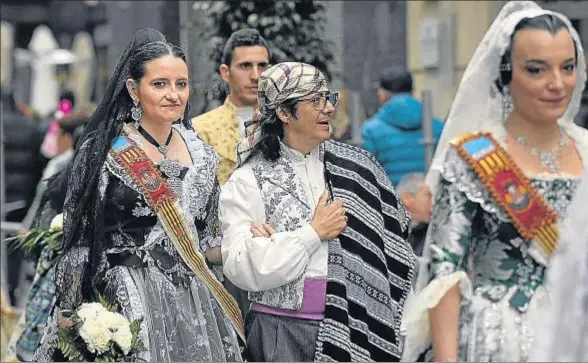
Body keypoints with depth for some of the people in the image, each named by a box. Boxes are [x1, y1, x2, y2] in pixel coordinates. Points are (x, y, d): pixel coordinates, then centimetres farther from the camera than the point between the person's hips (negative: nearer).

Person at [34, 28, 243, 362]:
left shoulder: (200, 154, 8)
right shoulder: (103, 153, -8)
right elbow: (80, 240, -6)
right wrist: (71, 319, -9)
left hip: (195, 303, 5)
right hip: (127, 306, -5)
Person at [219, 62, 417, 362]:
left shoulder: (356, 165, 6)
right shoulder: (247, 181, -3)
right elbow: (241, 268, -12)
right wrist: (312, 233, -12)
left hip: (354, 327, 3)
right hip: (283, 330, -2)